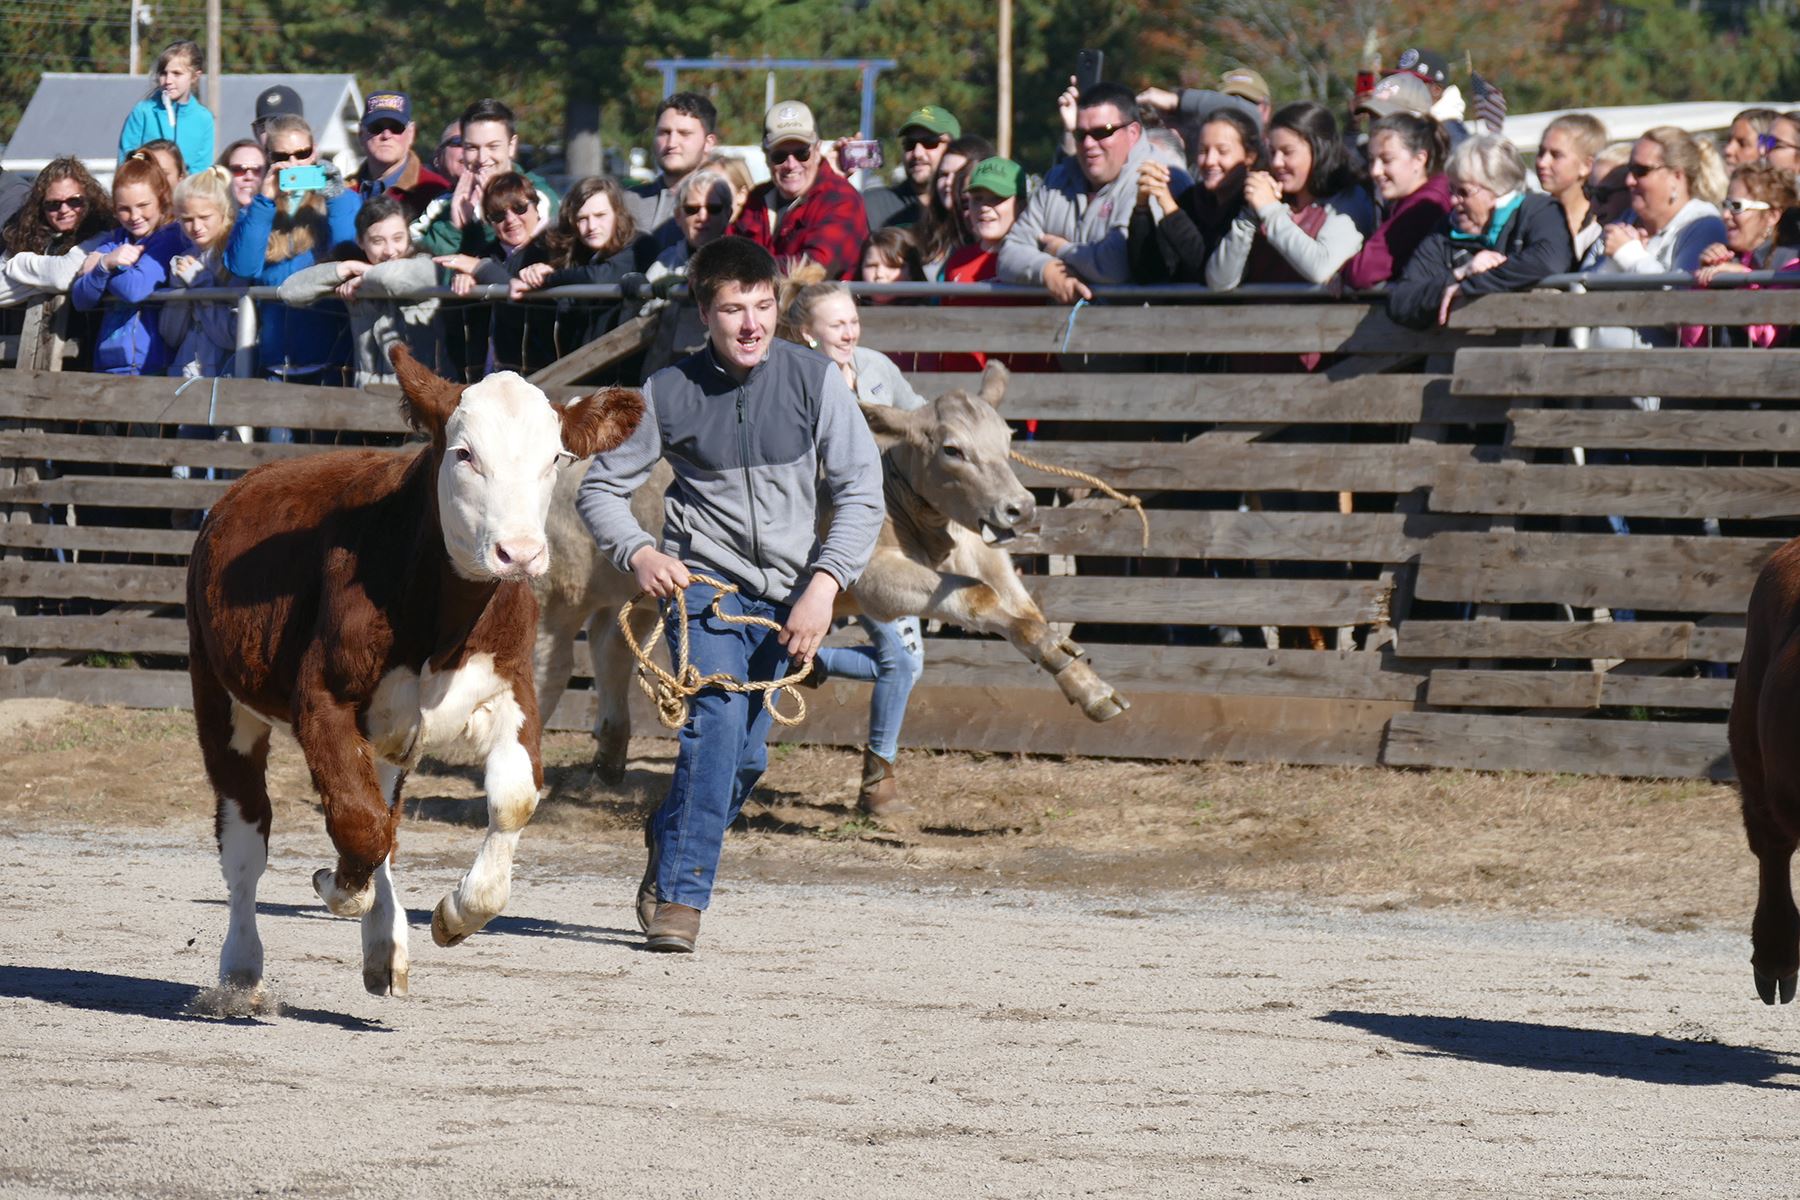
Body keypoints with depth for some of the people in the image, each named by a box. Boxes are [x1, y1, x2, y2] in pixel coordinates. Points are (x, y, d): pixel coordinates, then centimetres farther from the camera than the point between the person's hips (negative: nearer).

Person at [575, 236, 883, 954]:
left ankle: (670, 838, 36)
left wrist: (824, 585, -14)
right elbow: (600, 488, 6)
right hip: (703, 578, -2)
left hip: (786, 593, 2)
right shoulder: (669, 394, -4)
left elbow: (862, 491, -3)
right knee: (718, 718, -23)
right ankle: (679, 895, -18)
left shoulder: (814, 379, -4)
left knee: (746, 757, 5)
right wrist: (637, 553, -13)